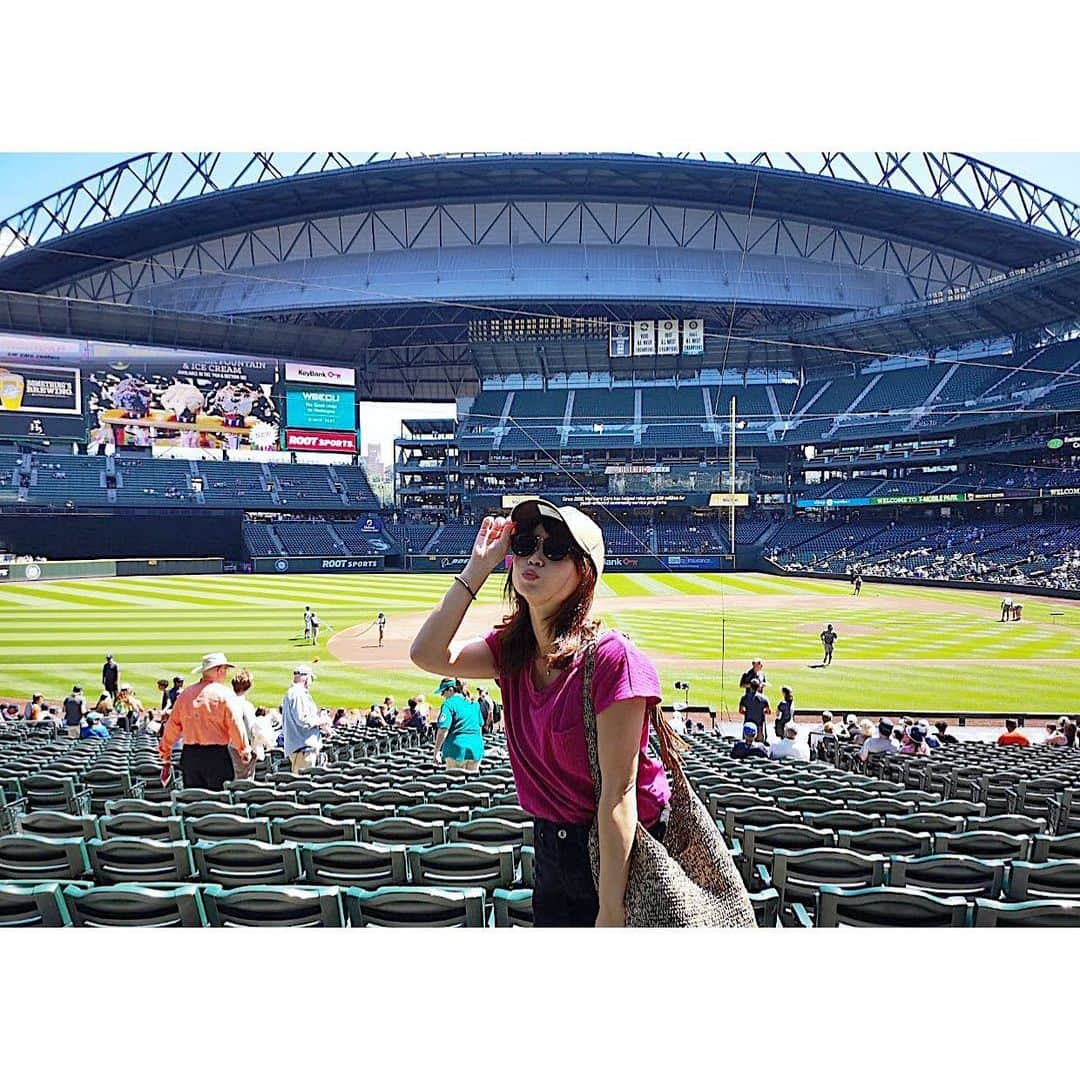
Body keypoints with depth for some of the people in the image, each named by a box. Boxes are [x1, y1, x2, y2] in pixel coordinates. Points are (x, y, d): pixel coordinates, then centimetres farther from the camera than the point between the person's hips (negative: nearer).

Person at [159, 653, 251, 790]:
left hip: (189, 755, 5)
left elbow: (172, 726, 11)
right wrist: (244, 750, 5)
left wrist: (165, 754, 20)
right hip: (216, 755, -5)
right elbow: (235, 724, -8)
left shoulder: (185, 694, 8)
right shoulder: (225, 694, -7)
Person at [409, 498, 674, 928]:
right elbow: (429, 654, -11)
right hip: (551, 853, 7)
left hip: (618, 853, -7)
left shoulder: (609, 658, -21)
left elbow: (618, 792, -22)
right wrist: (476, 568, -10)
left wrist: (611, 911, -21)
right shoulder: (513, 650, 2)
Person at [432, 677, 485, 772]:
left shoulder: (449, 704, -7)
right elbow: (480, 725, 21)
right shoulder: (474, 704, 13)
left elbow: (443, 730, -13)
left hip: (458, 747, -6)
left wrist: (437, 752, -9)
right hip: (476, 748, 6)